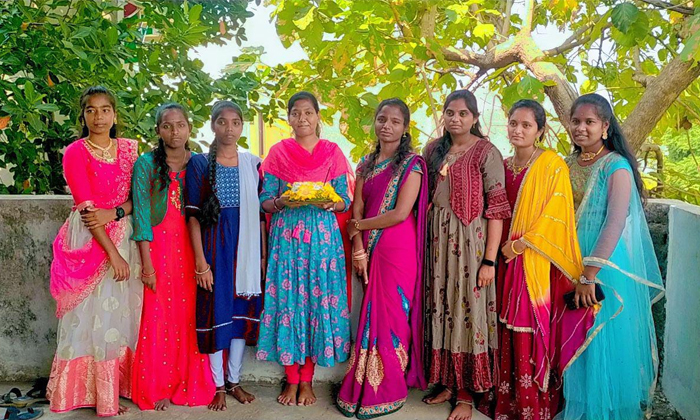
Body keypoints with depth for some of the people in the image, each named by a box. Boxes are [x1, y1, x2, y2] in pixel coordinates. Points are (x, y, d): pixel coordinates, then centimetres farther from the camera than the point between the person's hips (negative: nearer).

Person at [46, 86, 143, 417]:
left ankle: (119, 386, 20)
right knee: (93, 312, 0)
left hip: (125, 236, 4)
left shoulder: (129, 149, 8)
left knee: (121, 311, 8)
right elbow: (87, 207, -12)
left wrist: (114, 213, -14)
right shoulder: (75, 152, -6)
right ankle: (91, 392, 13)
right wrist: (112, 252, -17)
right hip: (89, 241, -4)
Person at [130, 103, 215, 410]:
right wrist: (147, 264, -11)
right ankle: (158, 388, 16)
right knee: (159, 315, 2)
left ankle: (191, 384, 17)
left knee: (191, 314, 4)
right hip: (158, 245, -2)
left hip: (192, 246, 2)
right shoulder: (146, 163, -1)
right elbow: (141, 214, -5)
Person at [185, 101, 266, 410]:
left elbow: (260, 211, 7)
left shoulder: (253, 164, 6)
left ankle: (234, 380, 24)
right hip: (213, 245, -3)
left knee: (242, 310, 8)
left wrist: (263, 255, 2)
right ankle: (218, 385, 16)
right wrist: (200, 261, -11)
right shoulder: (199, 164, -2)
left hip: (246, 246, 3)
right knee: (215, 311, 2)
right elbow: (193, 215, -5)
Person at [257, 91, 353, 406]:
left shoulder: (332, 152, 6)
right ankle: (292, 379, 14)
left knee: (318, 300, 1)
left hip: (322, 237, 0)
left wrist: (328, 202, -17)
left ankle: (307, 380, 15)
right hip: (286, 236, 0)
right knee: (287, 300, 0)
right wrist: (281, 202, -18)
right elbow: (265, 200, 3)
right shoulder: (278, 152, 6)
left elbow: (345, 200, 3)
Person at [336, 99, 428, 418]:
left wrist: (358, 226, -5)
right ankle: (364, 389, 19)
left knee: (390, 317, 1)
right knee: (371, 315, 9)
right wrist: (358, 250, -5)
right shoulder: (366, 163, 12)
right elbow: (357, 208, 7)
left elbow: (400, 213, -14)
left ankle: (388, 393, 15)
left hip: (398, 249, -5)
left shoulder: (412, 163, -6)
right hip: (370, 249, 5)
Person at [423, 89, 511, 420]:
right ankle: (446, 383, 24)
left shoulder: (486, 153, -7)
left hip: (470, 240, -5)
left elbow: (496, 209, -10)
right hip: (438, 239, 5)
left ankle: (466, 393, 13)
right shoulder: (434, 150, 10)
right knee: (441, 309, 10)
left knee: (468, 310, 1)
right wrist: (425, 243, 9)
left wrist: (489, 260, -15)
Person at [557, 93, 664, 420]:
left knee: (603, 342, 4)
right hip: (572, 264, 6)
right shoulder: (569, 164, 7)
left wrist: (590, 273, -25)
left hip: (606, 267, -6)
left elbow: (615, 223, -21)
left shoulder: (616, 166, -12)